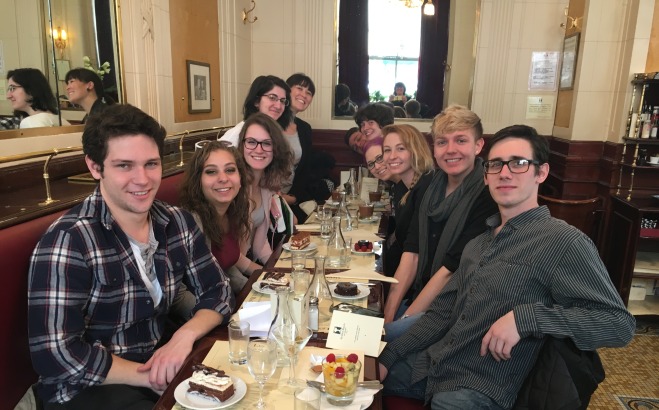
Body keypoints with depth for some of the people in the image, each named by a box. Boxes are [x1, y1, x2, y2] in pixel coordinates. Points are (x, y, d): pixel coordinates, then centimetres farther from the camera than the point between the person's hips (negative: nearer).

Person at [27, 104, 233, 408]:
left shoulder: (178, 223, -3)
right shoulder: (68, 240, -19)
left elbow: (217, 292, 2)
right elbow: (56, 354, -22)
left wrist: (185, 335, -17)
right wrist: (153, 378, -19)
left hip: (159, 359, 5)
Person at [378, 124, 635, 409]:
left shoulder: (563, 241, -13)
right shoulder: (480, 241, 10)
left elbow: (620, 324, -16)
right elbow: (443, 312, 10)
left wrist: (525, 317, -28)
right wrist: (388, 356, 2)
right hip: (432, 364, 6)